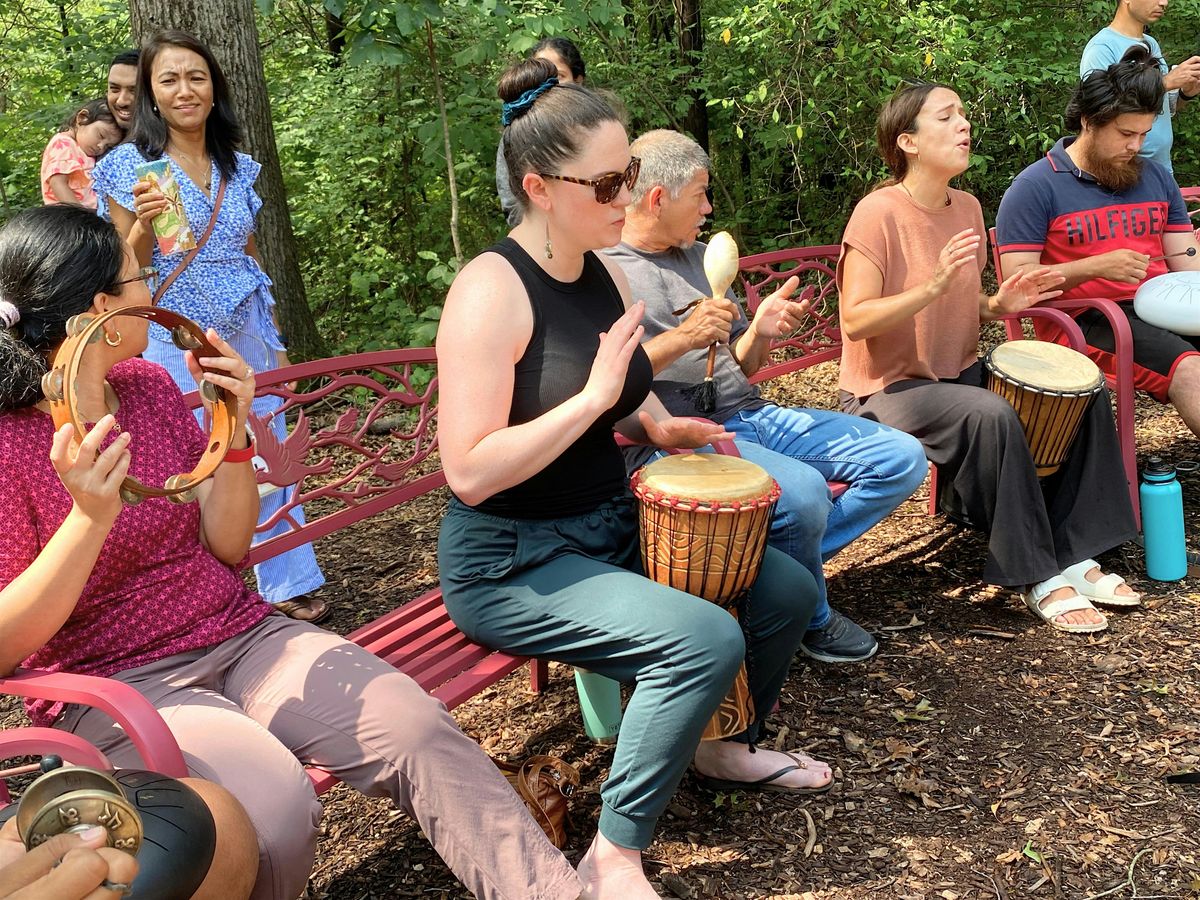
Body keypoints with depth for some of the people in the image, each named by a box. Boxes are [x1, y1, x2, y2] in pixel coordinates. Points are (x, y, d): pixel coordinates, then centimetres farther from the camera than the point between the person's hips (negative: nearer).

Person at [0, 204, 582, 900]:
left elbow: (227, 548, 9)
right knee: (275, 805, -34)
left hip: (239, 634, 5)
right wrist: (90, 516, -27)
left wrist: (234, 430, -6)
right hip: (112, 685, -5)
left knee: (419, 731, -20)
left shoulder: (150, 385, 7)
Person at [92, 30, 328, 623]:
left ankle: (289, 586, 20)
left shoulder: (238, 168, 10)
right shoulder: (129, 166, -3)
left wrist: (276, 344, 14)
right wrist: (145, 222, -22)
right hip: (175, 343, -4)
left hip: (247, 336, 4)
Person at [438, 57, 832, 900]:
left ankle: (725, 746, 32)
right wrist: (594, 396, -27)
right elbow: (469, 473, -27)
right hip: (509, 562, -8)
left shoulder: (605, 273, 4)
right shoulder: (491, 290, -22)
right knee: (705, 638, -26)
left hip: (611, 526, 8)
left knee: (786, 587, 6)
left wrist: (662, 426, 2)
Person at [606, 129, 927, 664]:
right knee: (801, 490, -34)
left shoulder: (699, 257, 21)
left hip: (748, 417, 8)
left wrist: (762, 330, 0)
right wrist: (681, 339, -23)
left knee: (903, 458, -2)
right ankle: (810, 617, -3)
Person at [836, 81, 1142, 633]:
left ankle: (1073, 554, 1)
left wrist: (998, 304, -3)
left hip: (957, 374, 8)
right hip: (886, 389, -8)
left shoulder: (967, 208, 7)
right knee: (990, 416, -33)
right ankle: (1035, 578, -19)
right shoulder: (878, 213, -17)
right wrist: (933, 285, -33)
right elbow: (855, 322, -24)